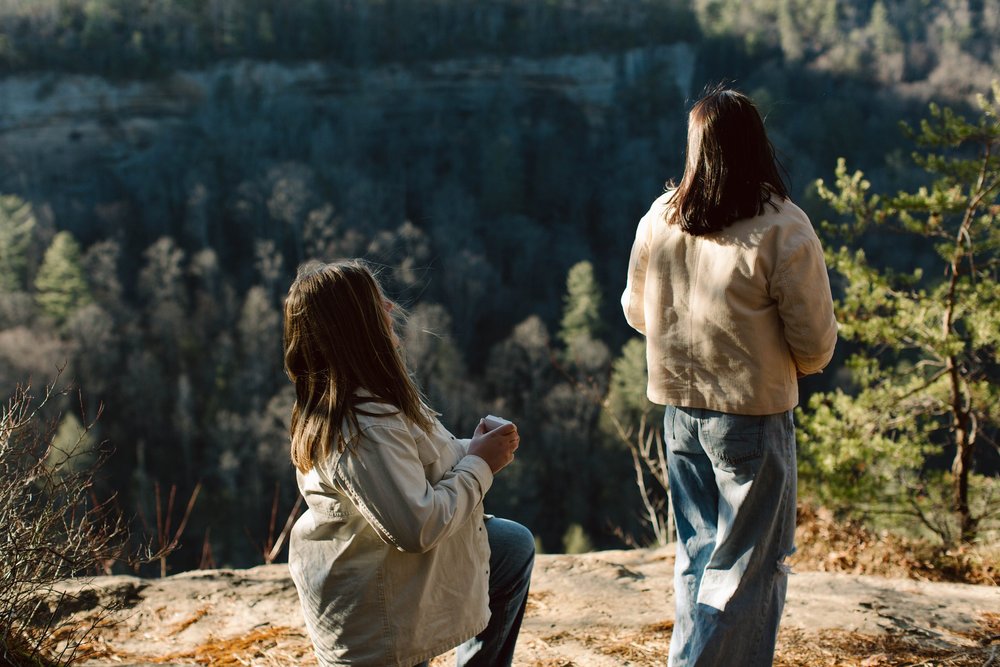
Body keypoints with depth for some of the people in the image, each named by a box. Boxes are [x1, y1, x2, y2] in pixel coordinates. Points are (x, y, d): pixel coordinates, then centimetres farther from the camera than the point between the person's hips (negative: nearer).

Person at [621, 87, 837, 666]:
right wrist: (796, 365, 11)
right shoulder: (782, 229, -16)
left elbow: (636, 311, 11)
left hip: (679, 410, 5)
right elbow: (816, 341, -11)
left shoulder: (658, 219, -3)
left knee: (697, 554, 20)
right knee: (750, 566, 8)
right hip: (753, 413, -5)